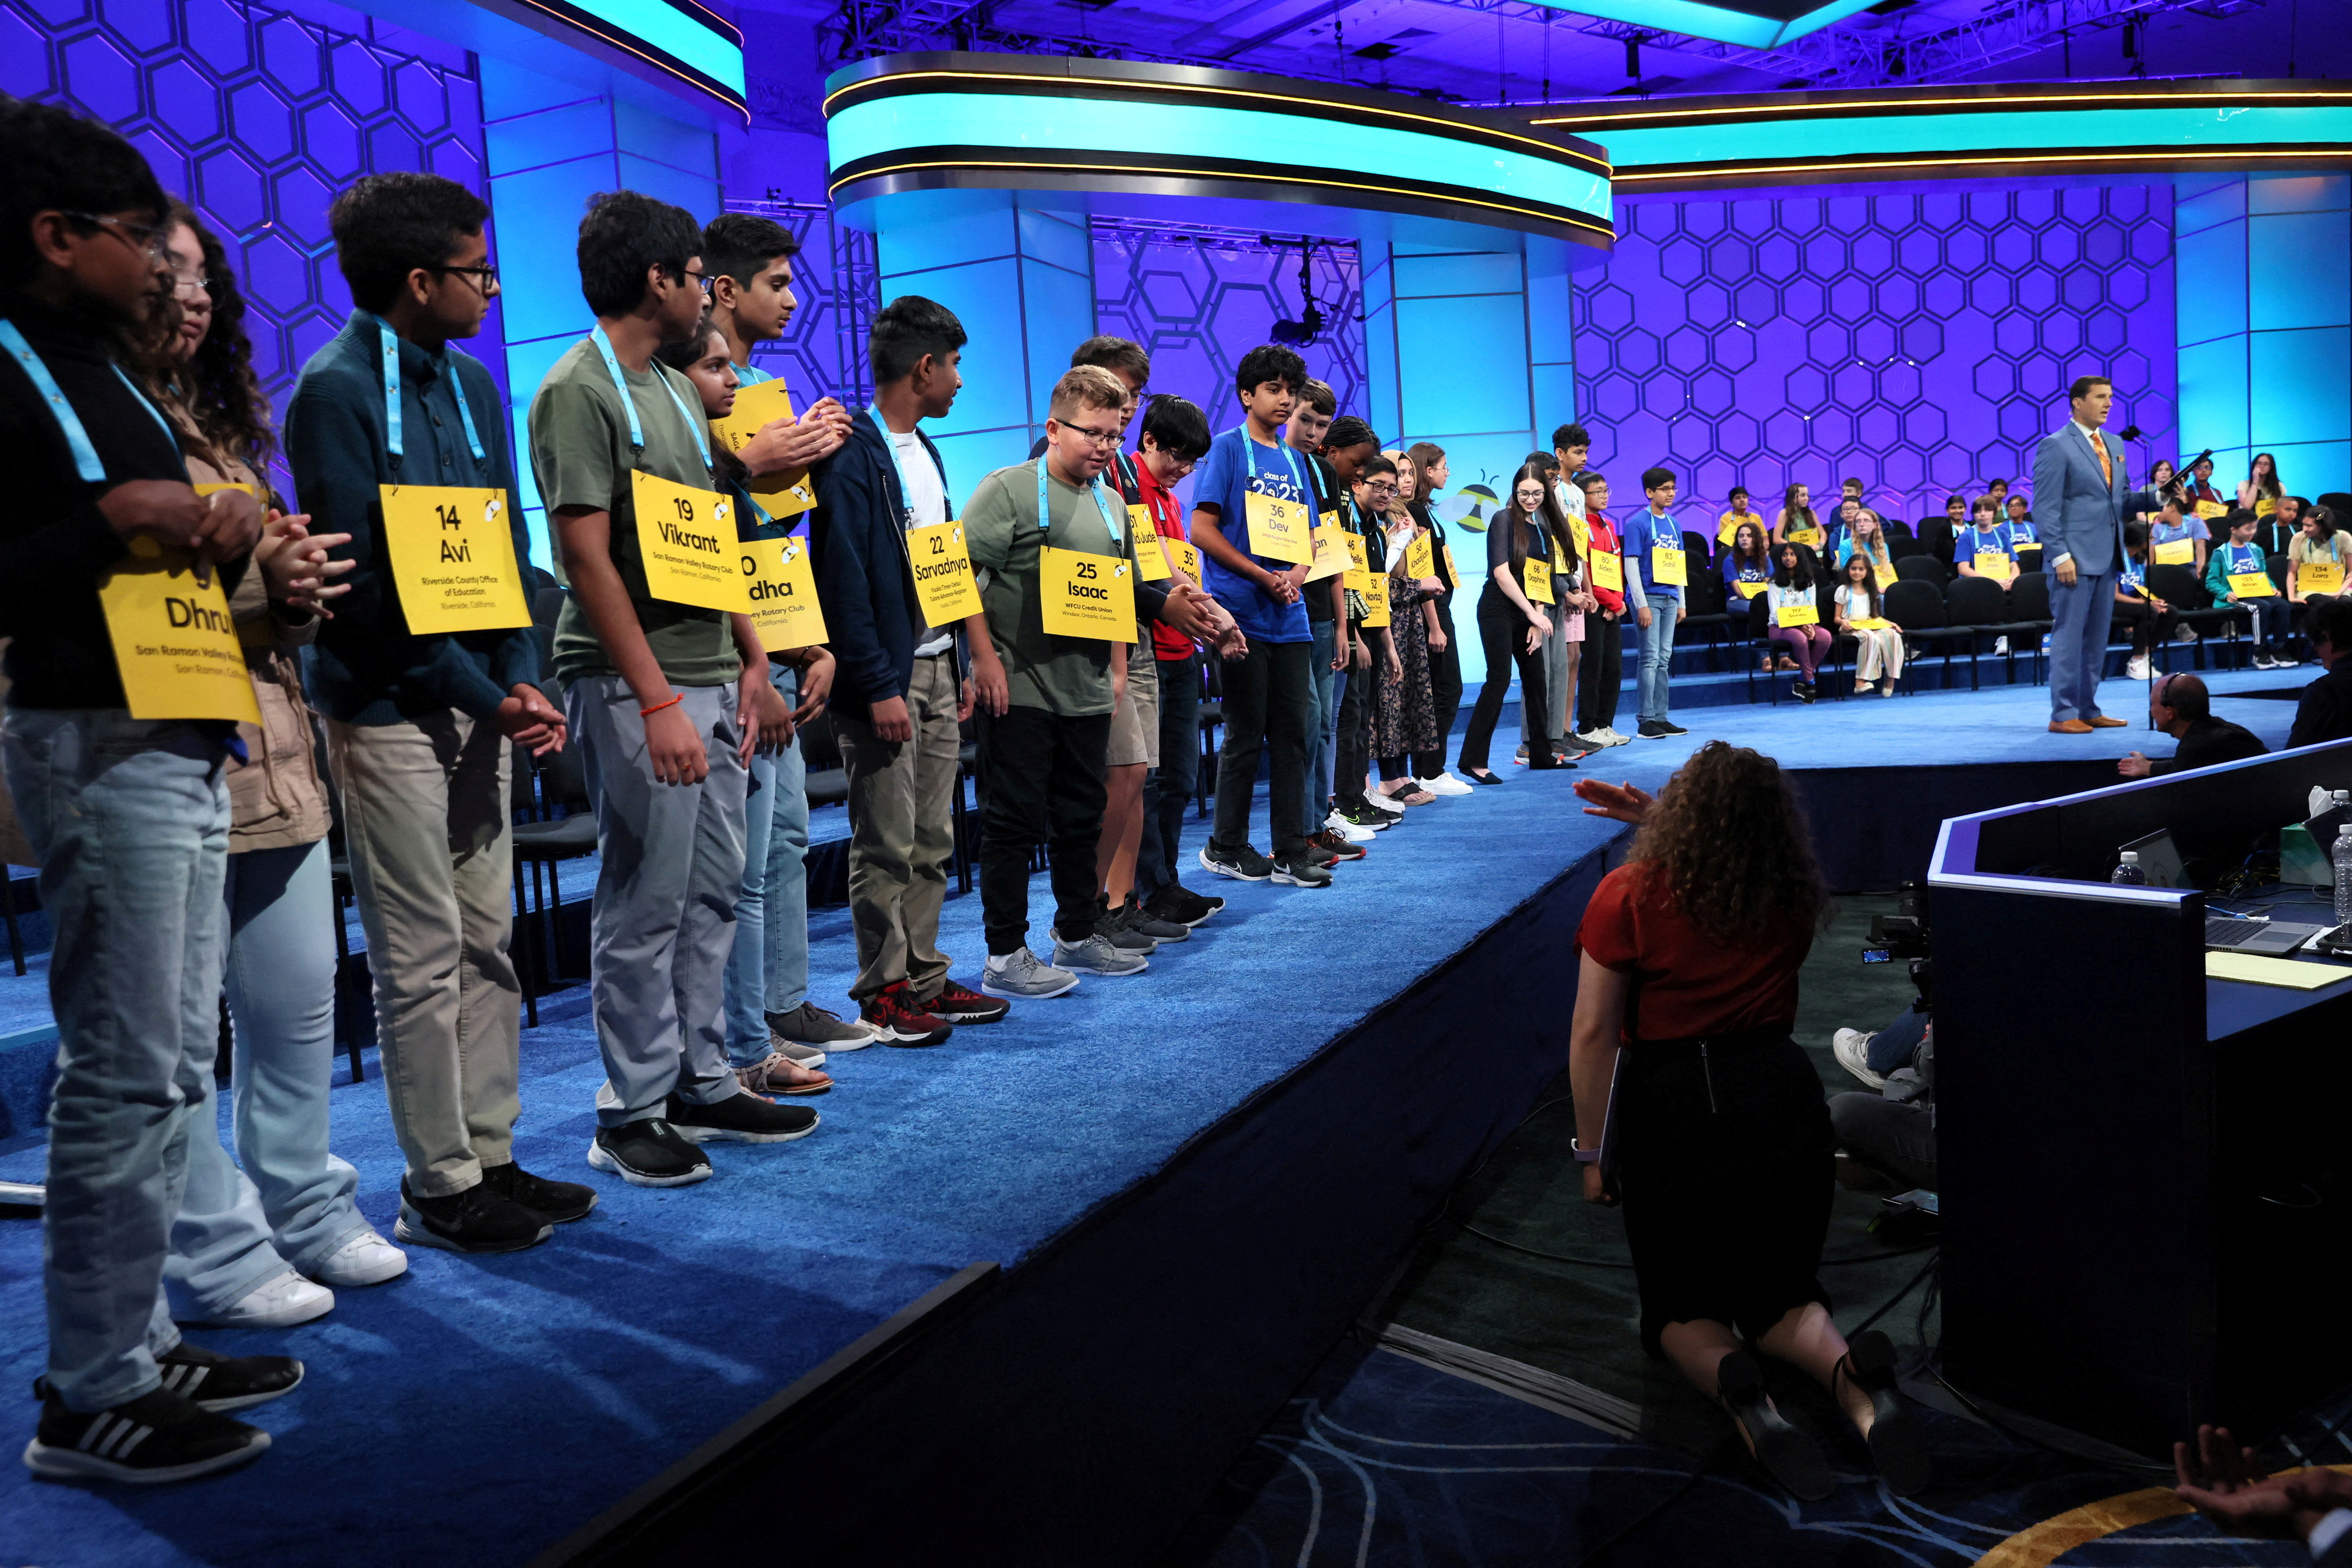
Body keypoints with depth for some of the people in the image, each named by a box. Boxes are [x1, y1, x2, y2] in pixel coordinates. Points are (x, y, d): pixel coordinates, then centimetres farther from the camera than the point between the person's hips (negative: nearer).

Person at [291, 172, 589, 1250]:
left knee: (487, 942, 11)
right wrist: (483, 696, -14)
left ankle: (489, 1159, 22)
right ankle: (440, 1190, 12)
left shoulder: (470, 383, 12)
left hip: (479, 703, 8)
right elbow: (366, 582, -15)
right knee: (421, 960, 0)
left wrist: (523, 679, -1)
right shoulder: (334, 393, -11)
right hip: (391, 711, -7)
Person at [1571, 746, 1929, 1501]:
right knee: (1778, 1289, 19)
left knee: (1681, 1305, 16)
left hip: (1669, 1109, -3)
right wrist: (1655, 817, 19)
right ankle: (1851, 1371, -16)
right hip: (1779, 1095, 3)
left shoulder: (1629, 894, -12)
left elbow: (1593, 1031, -12)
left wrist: (1592, 1152, -3)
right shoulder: (1796, 899, 1)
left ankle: (1735, 1385, -20)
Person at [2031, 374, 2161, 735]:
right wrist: (2060, 556, -18)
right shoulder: (2056, 446, -7)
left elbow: (2119, 498, 21)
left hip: (2106, 557, 8)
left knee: (2096, 638, 11)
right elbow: (2047, 508, -12)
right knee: (2069, 636, -4)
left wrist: (2157, 497, 3)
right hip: (2076, 558, -8)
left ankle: (2088, 709, 18)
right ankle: (2063, 714, 0)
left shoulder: (2112, 445, 17)